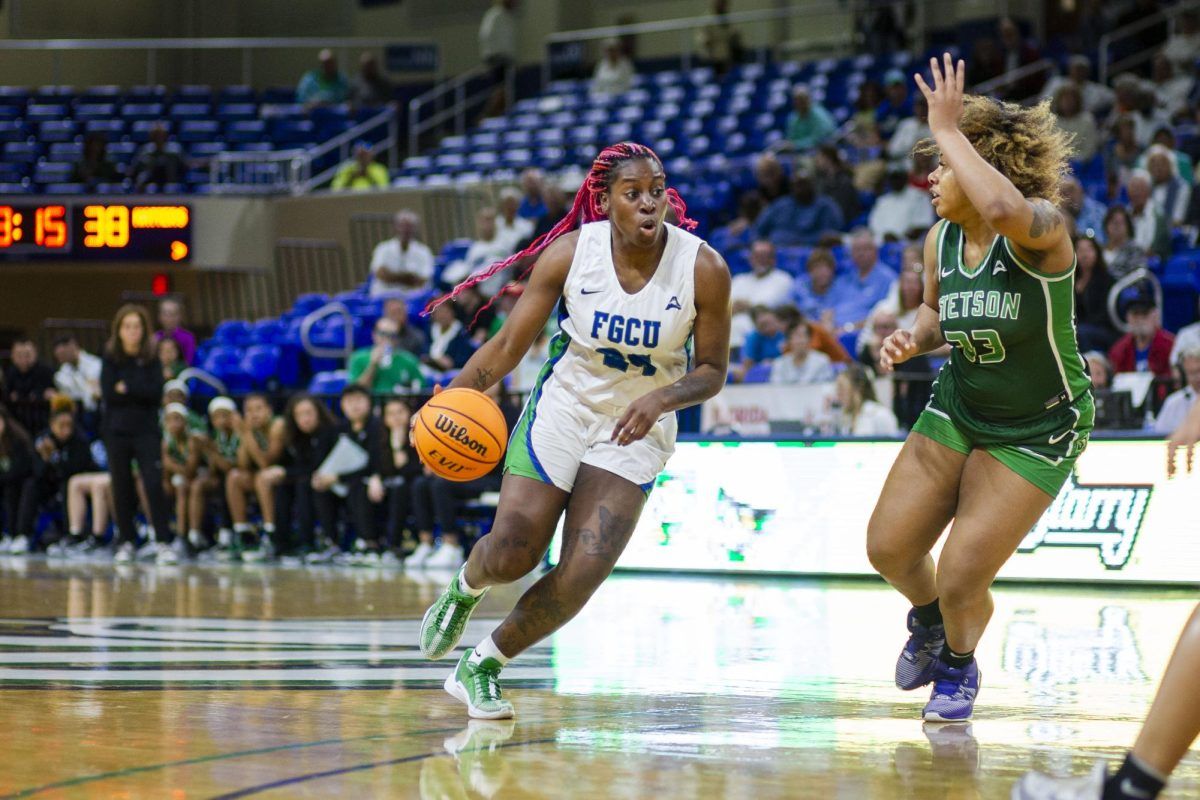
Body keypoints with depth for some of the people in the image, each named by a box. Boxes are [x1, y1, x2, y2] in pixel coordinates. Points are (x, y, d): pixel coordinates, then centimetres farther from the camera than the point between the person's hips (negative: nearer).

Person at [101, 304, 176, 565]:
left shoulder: (151, 360, 2)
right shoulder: (110, 358, 3)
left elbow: (156, 393, -10)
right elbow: (108, 393, -8)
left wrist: (126, 388, -13)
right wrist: (140, 391, -9)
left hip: (146, 431, -1)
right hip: (116, 431, 1)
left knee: (154, 485, -12)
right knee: (121, 488, 4)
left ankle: (164, 543, -11)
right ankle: (125, 543, 15)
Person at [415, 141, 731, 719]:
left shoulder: (704, 269, -17)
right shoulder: (570, 252, -16)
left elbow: (712, 370, -7)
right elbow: (510, 344, -8)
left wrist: (659, 399, -26)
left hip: (636, 431, 0)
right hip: (561, 408, 0)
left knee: (582, 574, -11)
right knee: (510, 556, -3)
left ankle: (483, 665, 12)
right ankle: (465, 588, 38)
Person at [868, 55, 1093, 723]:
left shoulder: (1041, 230, -26)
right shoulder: (941, 240, -5)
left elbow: (1004, 209, -52)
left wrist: (948, 130, -42)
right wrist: (914, 338, -7)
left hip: (1038, 433, -6)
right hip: (958, 411, 6)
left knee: (961, 580, -10)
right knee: (889, 548, 3)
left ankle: (959, 663, 26)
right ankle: (928, 620, 39)